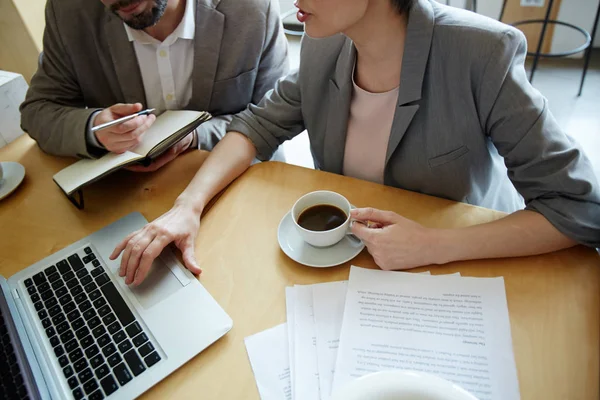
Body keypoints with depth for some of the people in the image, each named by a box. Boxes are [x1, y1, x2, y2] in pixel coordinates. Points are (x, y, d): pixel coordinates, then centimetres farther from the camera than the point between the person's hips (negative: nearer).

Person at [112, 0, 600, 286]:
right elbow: (260, 124, -2)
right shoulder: (323, 47, -9)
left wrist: (436, 244, -32)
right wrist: (188, 206, -18)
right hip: (344, 252, 4)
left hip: (463, 263, -2)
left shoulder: (480, 53, -25)